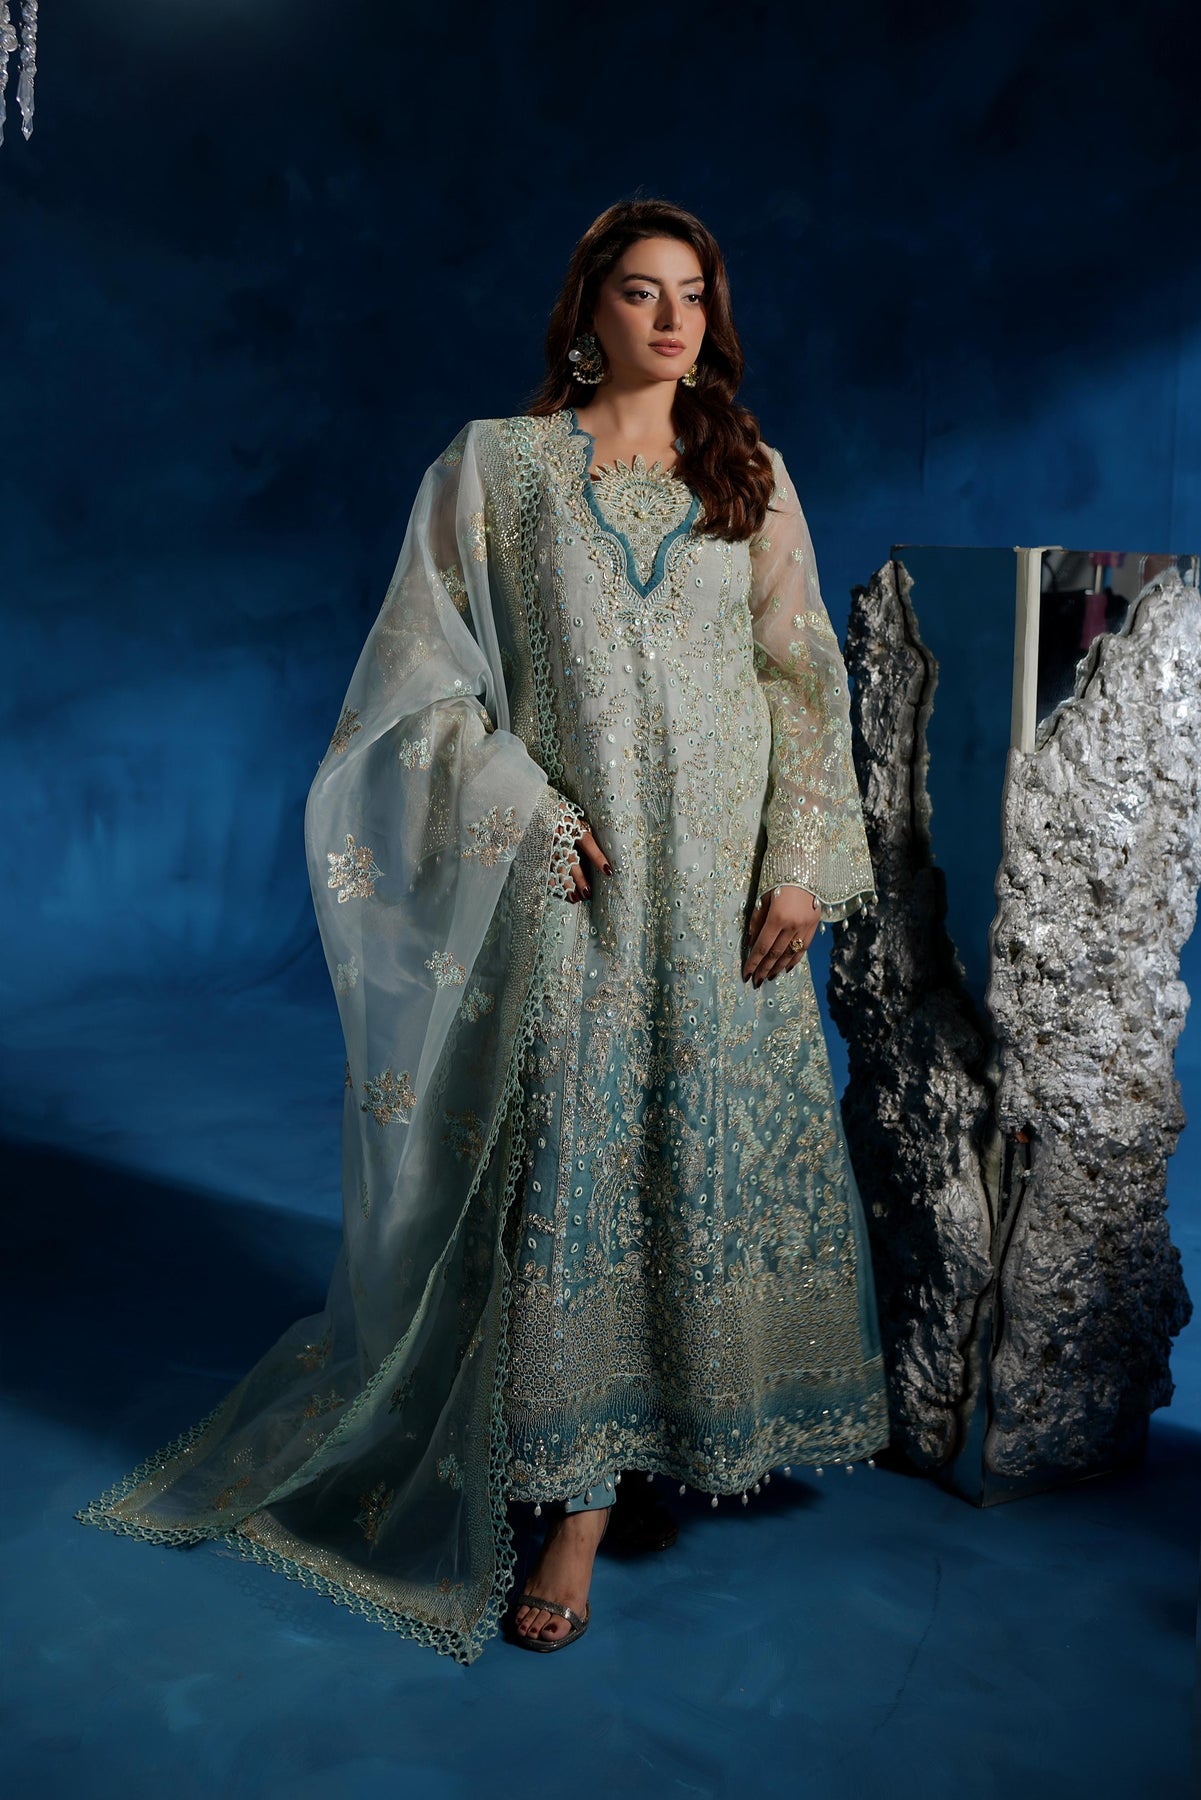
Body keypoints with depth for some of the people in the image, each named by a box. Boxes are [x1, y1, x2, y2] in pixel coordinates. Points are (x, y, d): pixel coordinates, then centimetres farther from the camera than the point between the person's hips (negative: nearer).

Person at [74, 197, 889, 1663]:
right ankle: (578, 1501, 4)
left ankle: (714, 1415, 27)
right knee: (571, 1162, -4)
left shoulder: (751, 476, 11)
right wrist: (531, 816, -12)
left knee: (723, 1136, 7)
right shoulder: (497, 465, 3)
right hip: (577, 878, -3)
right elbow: (431, 669, 0)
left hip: (726, 875, 3)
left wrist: (803, 861, -1)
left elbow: (804, 676, 8)